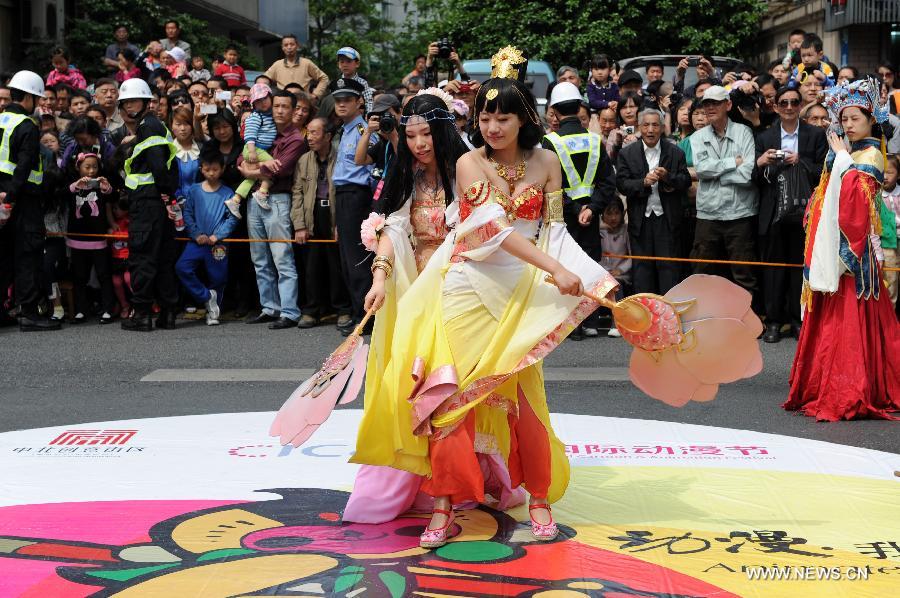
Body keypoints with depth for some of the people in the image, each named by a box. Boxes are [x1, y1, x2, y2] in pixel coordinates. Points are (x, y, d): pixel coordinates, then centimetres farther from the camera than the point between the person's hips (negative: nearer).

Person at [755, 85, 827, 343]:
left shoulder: (816, 135, 4)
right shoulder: (764, 137, 8)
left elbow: (825, 171, 0)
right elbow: (757, 178, 5)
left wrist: (800, 161, -12)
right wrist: (760, 163, -15)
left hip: (804, 212, -1)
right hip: (773, 212, 1)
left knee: (801, 265, 6)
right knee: (773, 265, 4)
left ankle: (798, 319, 15)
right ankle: (773, 321, 11)